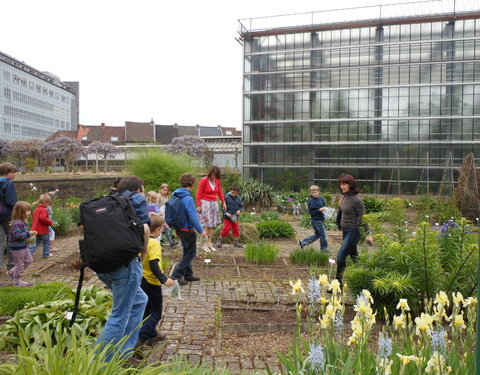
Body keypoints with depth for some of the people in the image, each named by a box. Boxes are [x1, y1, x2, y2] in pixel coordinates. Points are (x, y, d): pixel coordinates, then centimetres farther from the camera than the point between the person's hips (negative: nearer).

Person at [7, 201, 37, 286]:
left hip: (23, 246, 10)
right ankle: (16, 281, 18)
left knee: (28, 260, 17)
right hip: (17, 247, -10)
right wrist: (28, 233, -30)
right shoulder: (16, 223, -24)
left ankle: (12, 272, 27)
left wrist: (30, 233, 7)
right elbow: (17, 235, -31)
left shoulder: (23, 221, 8)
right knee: (20, 264, 2)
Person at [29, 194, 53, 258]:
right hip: (43, 230, -8)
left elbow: (33, 218, 20)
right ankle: (46, 254, 15)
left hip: (36, 229, 8)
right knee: (46, 241, 8)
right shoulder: (43, 210, -19)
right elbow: (43, 218, -33)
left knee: (37, 242, 20)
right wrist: (50, 222, -19)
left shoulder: (36, 209, 11)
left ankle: (29, 252, 9)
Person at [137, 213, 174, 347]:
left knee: (147, 310, 21)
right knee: (155, 314, 4)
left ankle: (152, 335, 34)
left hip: (141, 280, 8)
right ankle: (140, 338, -5)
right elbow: (154, 265, -27)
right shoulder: (154, 243, -21)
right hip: (151, 283, -8)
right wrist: (164, 279, -24)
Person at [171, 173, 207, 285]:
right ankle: (176, 274, 0)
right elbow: (193, 216, -22)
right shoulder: (188, 199, -22)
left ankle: (188, 275, 28)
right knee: (190, 253, 3)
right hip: (188, 230, -9)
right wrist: (201, 231, -14)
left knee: (187, 252, 19)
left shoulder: (175, 195, 5)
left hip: (180, 229, 9)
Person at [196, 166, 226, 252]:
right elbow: (199, 194, -9)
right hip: (205, 203, -6)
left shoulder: (217, 181, 7)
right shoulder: (204, 180, -10)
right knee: (206, 224, -8)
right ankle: (205, 245, -2)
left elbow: (220, 192, 18)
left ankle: (209, 243, 14)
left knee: (212, 224, 6)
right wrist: (198, 206, -11)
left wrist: (223, 202, 12)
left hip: (214, 203, 6)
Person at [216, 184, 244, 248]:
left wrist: (239, 210, -9)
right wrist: (226, 213, -17)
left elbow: (241, 206, 12)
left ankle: (236, 242, 24)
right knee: (226, 229, -7)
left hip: (235, 217, 4)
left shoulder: (238, 199, 3)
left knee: (236, 229, 7)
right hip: (227, 217, -4)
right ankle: (219, 240, 13)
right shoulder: (226, 197, -8)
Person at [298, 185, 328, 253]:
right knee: (323, 235, 2)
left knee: (317, 235, 16)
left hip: (320, 219, 7)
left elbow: (324, 205, 14)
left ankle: (302, 242, 20)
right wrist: (319, 210, -25)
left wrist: (324, 208, -9)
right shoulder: (311, 201, -15)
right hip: (316, 220, -7)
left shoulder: (321, 198, 3)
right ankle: (324, 249, 20)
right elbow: (310, 212, -16)